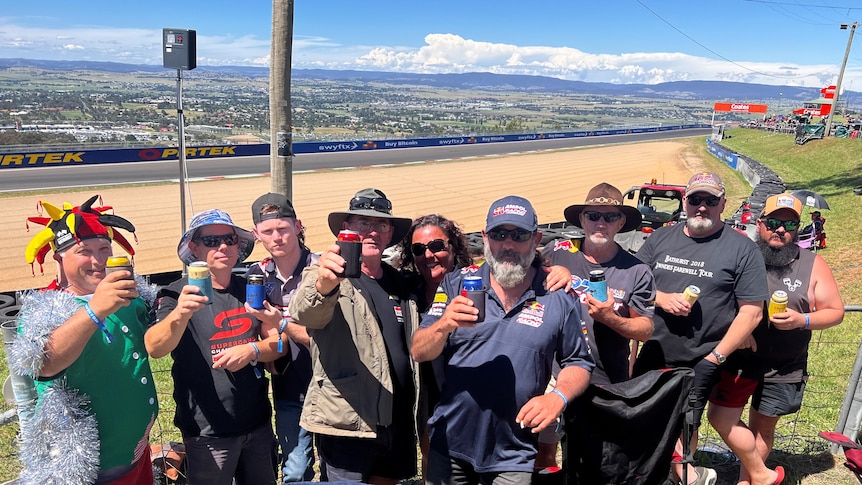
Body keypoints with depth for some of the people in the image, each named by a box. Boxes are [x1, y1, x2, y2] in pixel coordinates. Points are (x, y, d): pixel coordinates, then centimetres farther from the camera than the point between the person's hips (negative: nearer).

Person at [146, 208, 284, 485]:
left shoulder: (250, 289, 5)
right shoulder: (179, 293, -10)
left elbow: (278, 343, 4)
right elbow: (154, 348, -26)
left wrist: (252, 350, -17)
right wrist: (180, 313, -46)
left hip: (258, 423, 5)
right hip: (208, 431, -5)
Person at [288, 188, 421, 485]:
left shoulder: (401, 283, 9)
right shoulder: (326, 275, -9)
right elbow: (303, 313, -31)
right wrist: (323, 283, -52)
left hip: (399, 424, 6)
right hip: (347, 426, -6)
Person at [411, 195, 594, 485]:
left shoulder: (559, 299, -4)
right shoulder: (457, 285, -4)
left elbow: (578, 363, 6)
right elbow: (419, 353, -7)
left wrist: (559, 396, -14)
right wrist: (445, 324, -27)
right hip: (449, 444, 2)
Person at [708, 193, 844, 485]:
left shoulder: (813, 265, -1)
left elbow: (835, 312, 1)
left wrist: (802, 320, -18)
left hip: (785, 368, 1)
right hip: (739, 359, 0)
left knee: (763, 427, 14)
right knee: (720, 417, -6)